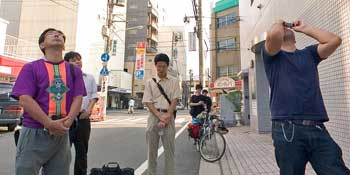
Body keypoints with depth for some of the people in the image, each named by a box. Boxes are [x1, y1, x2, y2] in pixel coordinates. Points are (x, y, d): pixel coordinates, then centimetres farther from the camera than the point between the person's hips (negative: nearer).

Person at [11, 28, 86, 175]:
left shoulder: (74, 71, 10)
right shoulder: (31, 68, 1)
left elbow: (78, 98, 2)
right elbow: (25, 100, -10)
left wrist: (67, 122, -13)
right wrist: (50, 124, -18)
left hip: (61, 133, 3)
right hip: (34, 132, -2)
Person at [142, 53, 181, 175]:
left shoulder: (174, 82, 11)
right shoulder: (150, 82, 10)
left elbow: (174, 101, 0)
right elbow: (148, 102, 0)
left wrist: (167, 117, -13)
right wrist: (160, 116, -12)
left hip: (168, 117, 0)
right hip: (154, 116, 1)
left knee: (170, 150, 2)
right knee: (152, 149, 7)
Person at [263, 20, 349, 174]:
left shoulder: (308, 53, 23)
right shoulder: (272, 55, 9)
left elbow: (334, 40, 10)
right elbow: (274, 35, -11)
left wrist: (305, 28, 20)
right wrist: (278, 24, 12)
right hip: (287, 129, -4)